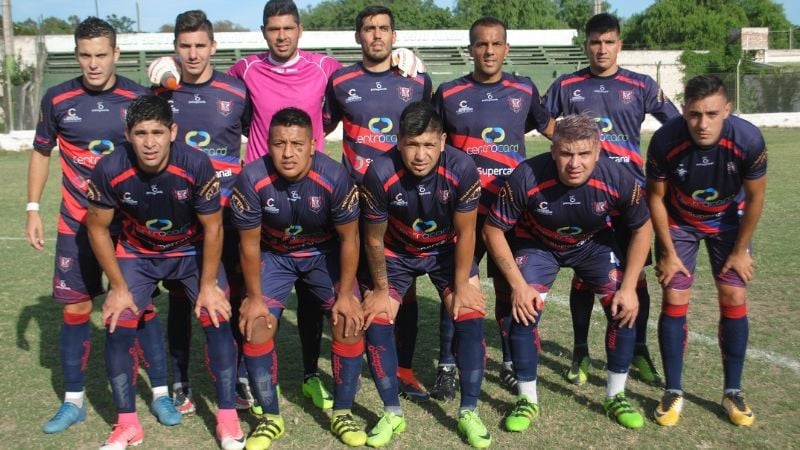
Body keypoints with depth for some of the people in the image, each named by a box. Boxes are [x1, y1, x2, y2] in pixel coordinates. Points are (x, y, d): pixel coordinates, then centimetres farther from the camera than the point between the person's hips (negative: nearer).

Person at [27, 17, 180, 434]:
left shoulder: (139, 98, -6)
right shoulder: (57, 99, -3)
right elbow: (41, 153, 8)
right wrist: (33, 209, 3)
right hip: (77, 223, 1)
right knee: (75, 308, 5)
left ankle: (160, 393, 15)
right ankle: (73, 400, 19)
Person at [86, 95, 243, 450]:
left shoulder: (196, 165, -31)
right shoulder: (109, 170, -27)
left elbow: (212, 227, -17)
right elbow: (97, 228, -11)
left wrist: (208, 284, -14)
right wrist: (119, 287, -10)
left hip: (192, 249, -1)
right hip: (137, 252, 1)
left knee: (217, 318, -13)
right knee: (117, 325, -9)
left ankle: (227, 418, 2)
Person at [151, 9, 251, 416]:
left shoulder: (236, 93, -1)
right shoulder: (159, 95, 1)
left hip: (228, 212, -1)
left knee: (235, 294, 5)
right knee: (179, 298, 8)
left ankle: (241, 377, 20)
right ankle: (180, 383, 19)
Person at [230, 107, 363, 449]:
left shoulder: (334, 177, -30)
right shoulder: (252, 180, -29)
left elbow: (349, 238, -15)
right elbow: (250, 243, -14)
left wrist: (346, 294, -12)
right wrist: (254, 296, -9)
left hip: (325, 252, 0)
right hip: (274, 254, 1)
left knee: (350, 323, -14)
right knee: (256, 327, -13)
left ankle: (342, 414, 7)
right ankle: (270, 417, 8)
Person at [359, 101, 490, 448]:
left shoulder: (462, 169, -31)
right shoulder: (381, 174, -32)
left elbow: (465, 234, -16)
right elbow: (374, 240, -16)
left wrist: (462, 286, -9)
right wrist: (381, 289, -6)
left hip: (446, 250, 0)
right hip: (396, 252, 0)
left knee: (471, 319, -11)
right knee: (376, 323, -9)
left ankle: (469, 412, 5)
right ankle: (393, 413, 9)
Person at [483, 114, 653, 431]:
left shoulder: (618, 180, -31)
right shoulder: (526, 178, -36)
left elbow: (642, 228, -11)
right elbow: (493, 229, -22)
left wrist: (629, 287, -15)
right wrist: (518, 284, -24)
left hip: (594, 243, 2)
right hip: (537, 244, -1)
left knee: (625, 308, -9)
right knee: (524, 310, -16)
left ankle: (616, 395, 11)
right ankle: (527, 399, 4)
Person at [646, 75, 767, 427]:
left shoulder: (748, 140, -30)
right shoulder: (665, 141, -31)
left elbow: (755, 197, -13)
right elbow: (655, 197, -14)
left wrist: (740, 251, -6)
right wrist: (668, 253, -10)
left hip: (728, 222, 1)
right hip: (678, 222, -1)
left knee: (734, 299, -5)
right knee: (674, 300, -7)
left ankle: (733, 393, 10)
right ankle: (673, 392, 6)